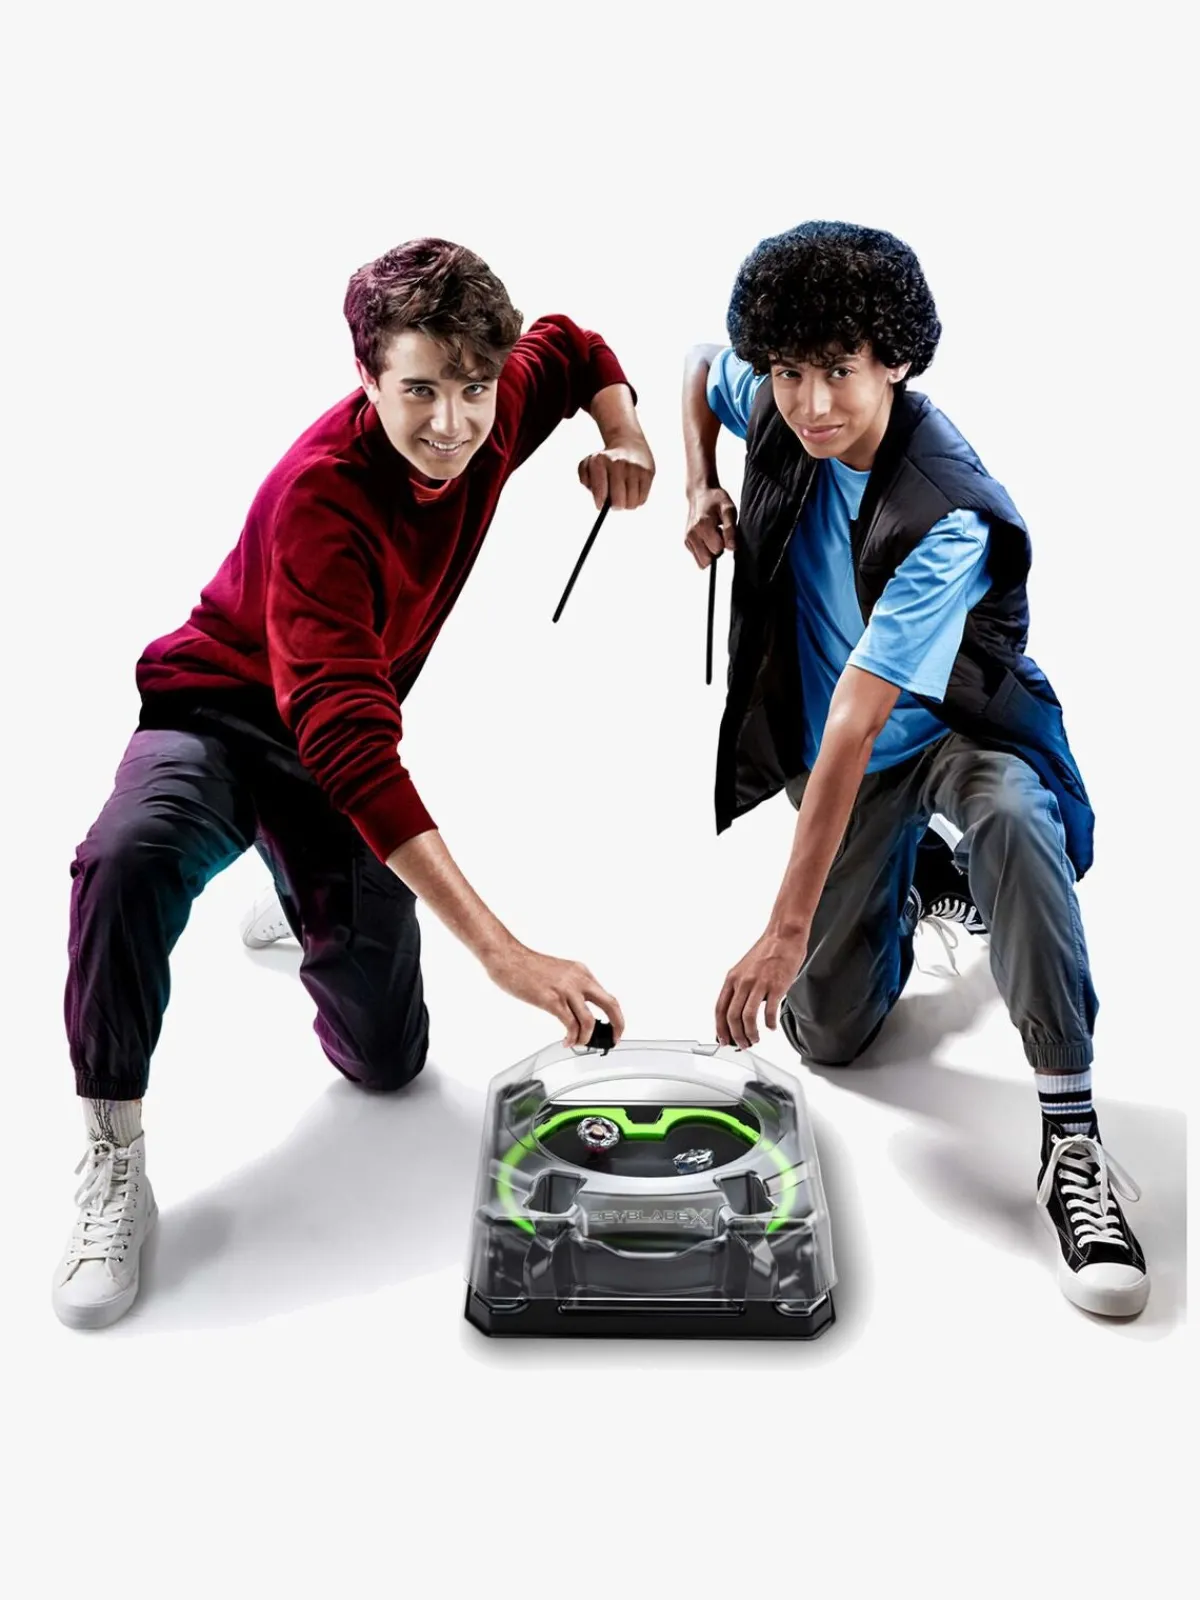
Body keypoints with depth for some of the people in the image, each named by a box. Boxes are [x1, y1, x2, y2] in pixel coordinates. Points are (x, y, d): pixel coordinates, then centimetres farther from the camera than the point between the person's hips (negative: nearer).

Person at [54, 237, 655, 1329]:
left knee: (387, 1060, 4)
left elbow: (574, 350, 13)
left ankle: (306, 909, 36)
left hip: (340, 745, 5)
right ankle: (114, 1167, -21)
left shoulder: (495, 414, -13)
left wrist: (622, 435, -11)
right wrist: (501, 950, -51)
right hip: (219, 713, -5)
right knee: (132, 857, -42)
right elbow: (346, 740, -44)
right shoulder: (323, 494, -33)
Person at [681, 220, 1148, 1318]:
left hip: (957, 725, -5)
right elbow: (701, 369, 13)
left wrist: (787, 928, -41)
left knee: (1014, 815, -44)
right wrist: (702, 487, -5)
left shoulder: (948, 517, -33)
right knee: (830, 1038, 2)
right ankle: (917, 883, 33)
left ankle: (1073, 1144, -34)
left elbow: (858, 723, -40)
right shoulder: (774, 399, -14)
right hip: (839, 746, 5)